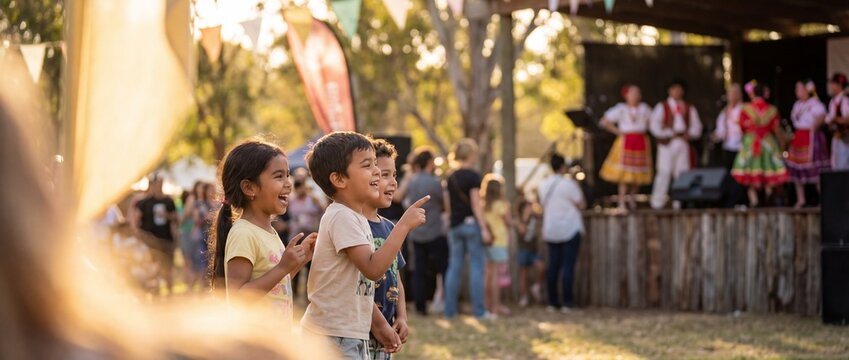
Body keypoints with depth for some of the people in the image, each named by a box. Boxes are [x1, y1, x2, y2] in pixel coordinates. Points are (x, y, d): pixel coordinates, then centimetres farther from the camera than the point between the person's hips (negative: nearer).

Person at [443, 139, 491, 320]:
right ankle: (478, 310, -2)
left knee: (454, 267, 8)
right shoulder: (473, 176, -9)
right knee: (476, 267, -2)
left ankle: (450, 310, 8)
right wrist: (484, 228, -13)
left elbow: (448, 203, 12)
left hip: (454, 225, 6)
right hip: (471, 223, -6)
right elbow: (476, 204, -13)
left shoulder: (451, 177, 10)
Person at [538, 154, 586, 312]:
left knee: (553, 265, 9)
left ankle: (552, 302, 8)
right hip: (570, 229, -6)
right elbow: (581, 204, -7)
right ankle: (567, 302, -7)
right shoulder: (568, 184, -12)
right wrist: (578, 189, 4)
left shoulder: (543, 185, 6)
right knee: (568, 265, -4)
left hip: (550, 231, 6)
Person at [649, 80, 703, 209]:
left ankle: (680, 202, 4)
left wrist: (689, 134, -3)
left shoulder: (689, 108, 18)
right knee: (664, 172, -10)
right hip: (667, 143, -4)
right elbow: (654, 125, -2)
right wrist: (669, 134, -11)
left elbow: (696, 126, 17)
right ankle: (657, 202, -8)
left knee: (682, 173, -1)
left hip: (683, 144, 4)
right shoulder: (662, 107, 7)